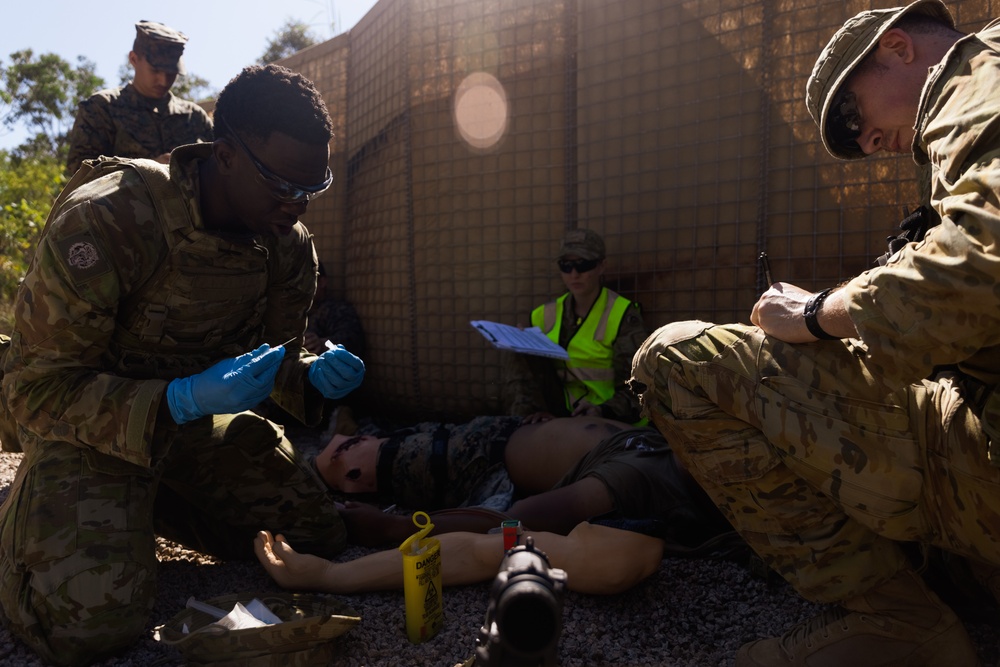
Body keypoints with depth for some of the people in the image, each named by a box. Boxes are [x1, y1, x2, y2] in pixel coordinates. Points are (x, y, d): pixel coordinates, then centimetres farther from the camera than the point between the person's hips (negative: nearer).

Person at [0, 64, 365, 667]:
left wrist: (313, 378, -21)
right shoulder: (105, 222, -26)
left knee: (323, 537, 4)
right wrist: (181, 400, -38)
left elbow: (276, 355, 4)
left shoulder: (290, 245, -8)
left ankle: (152, 506, 21)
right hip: (88, 427, -5)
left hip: (197, 419, 6)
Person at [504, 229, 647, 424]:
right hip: (562, 414, 5)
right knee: (522, 351, -13)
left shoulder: (623, 315, -6)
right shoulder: (545, 315, 9)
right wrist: (530, 409, -18)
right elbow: (524, 371, 3)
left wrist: (602, 411, -33)